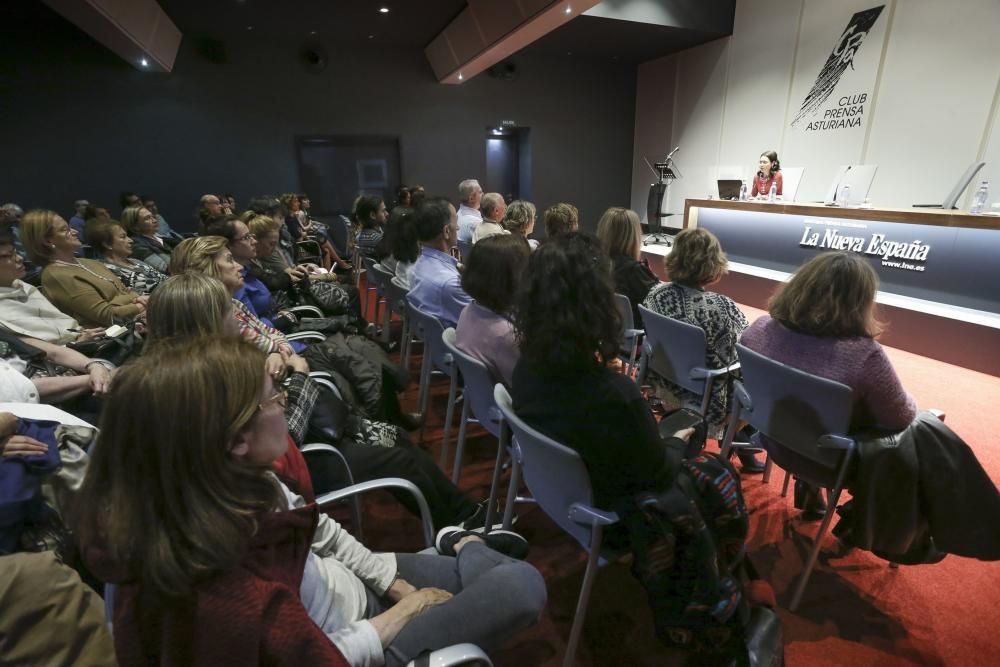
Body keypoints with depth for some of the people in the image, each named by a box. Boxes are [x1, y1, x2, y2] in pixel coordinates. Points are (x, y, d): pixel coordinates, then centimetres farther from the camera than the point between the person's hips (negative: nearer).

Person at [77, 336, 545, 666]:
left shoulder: (241, 487, -17)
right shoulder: (215, 593, -41)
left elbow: (323, 533, -1)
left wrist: (395, 585, 1)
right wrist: (405, 611, -11)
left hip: (355, 584, 6)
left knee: (517, 574, 10)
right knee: (523, 589, -6)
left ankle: (463, 546, 36)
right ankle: (465, 547, 19)